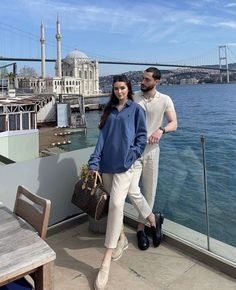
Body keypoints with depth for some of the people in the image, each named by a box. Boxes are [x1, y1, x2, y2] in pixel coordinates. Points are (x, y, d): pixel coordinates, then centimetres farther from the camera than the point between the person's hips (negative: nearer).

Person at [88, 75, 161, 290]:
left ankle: (106, 260, -7)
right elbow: (102, 136, 9)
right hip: (107, 163, 5)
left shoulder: (136, 109, 4)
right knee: (115, 203, 14)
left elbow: (142, 136, 1)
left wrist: (131, 155, -12)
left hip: (124, 164, -5)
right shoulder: (109, 110, 15)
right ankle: (121, 240, 36)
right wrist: (94, 162, 0)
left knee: (116, 204, -13)